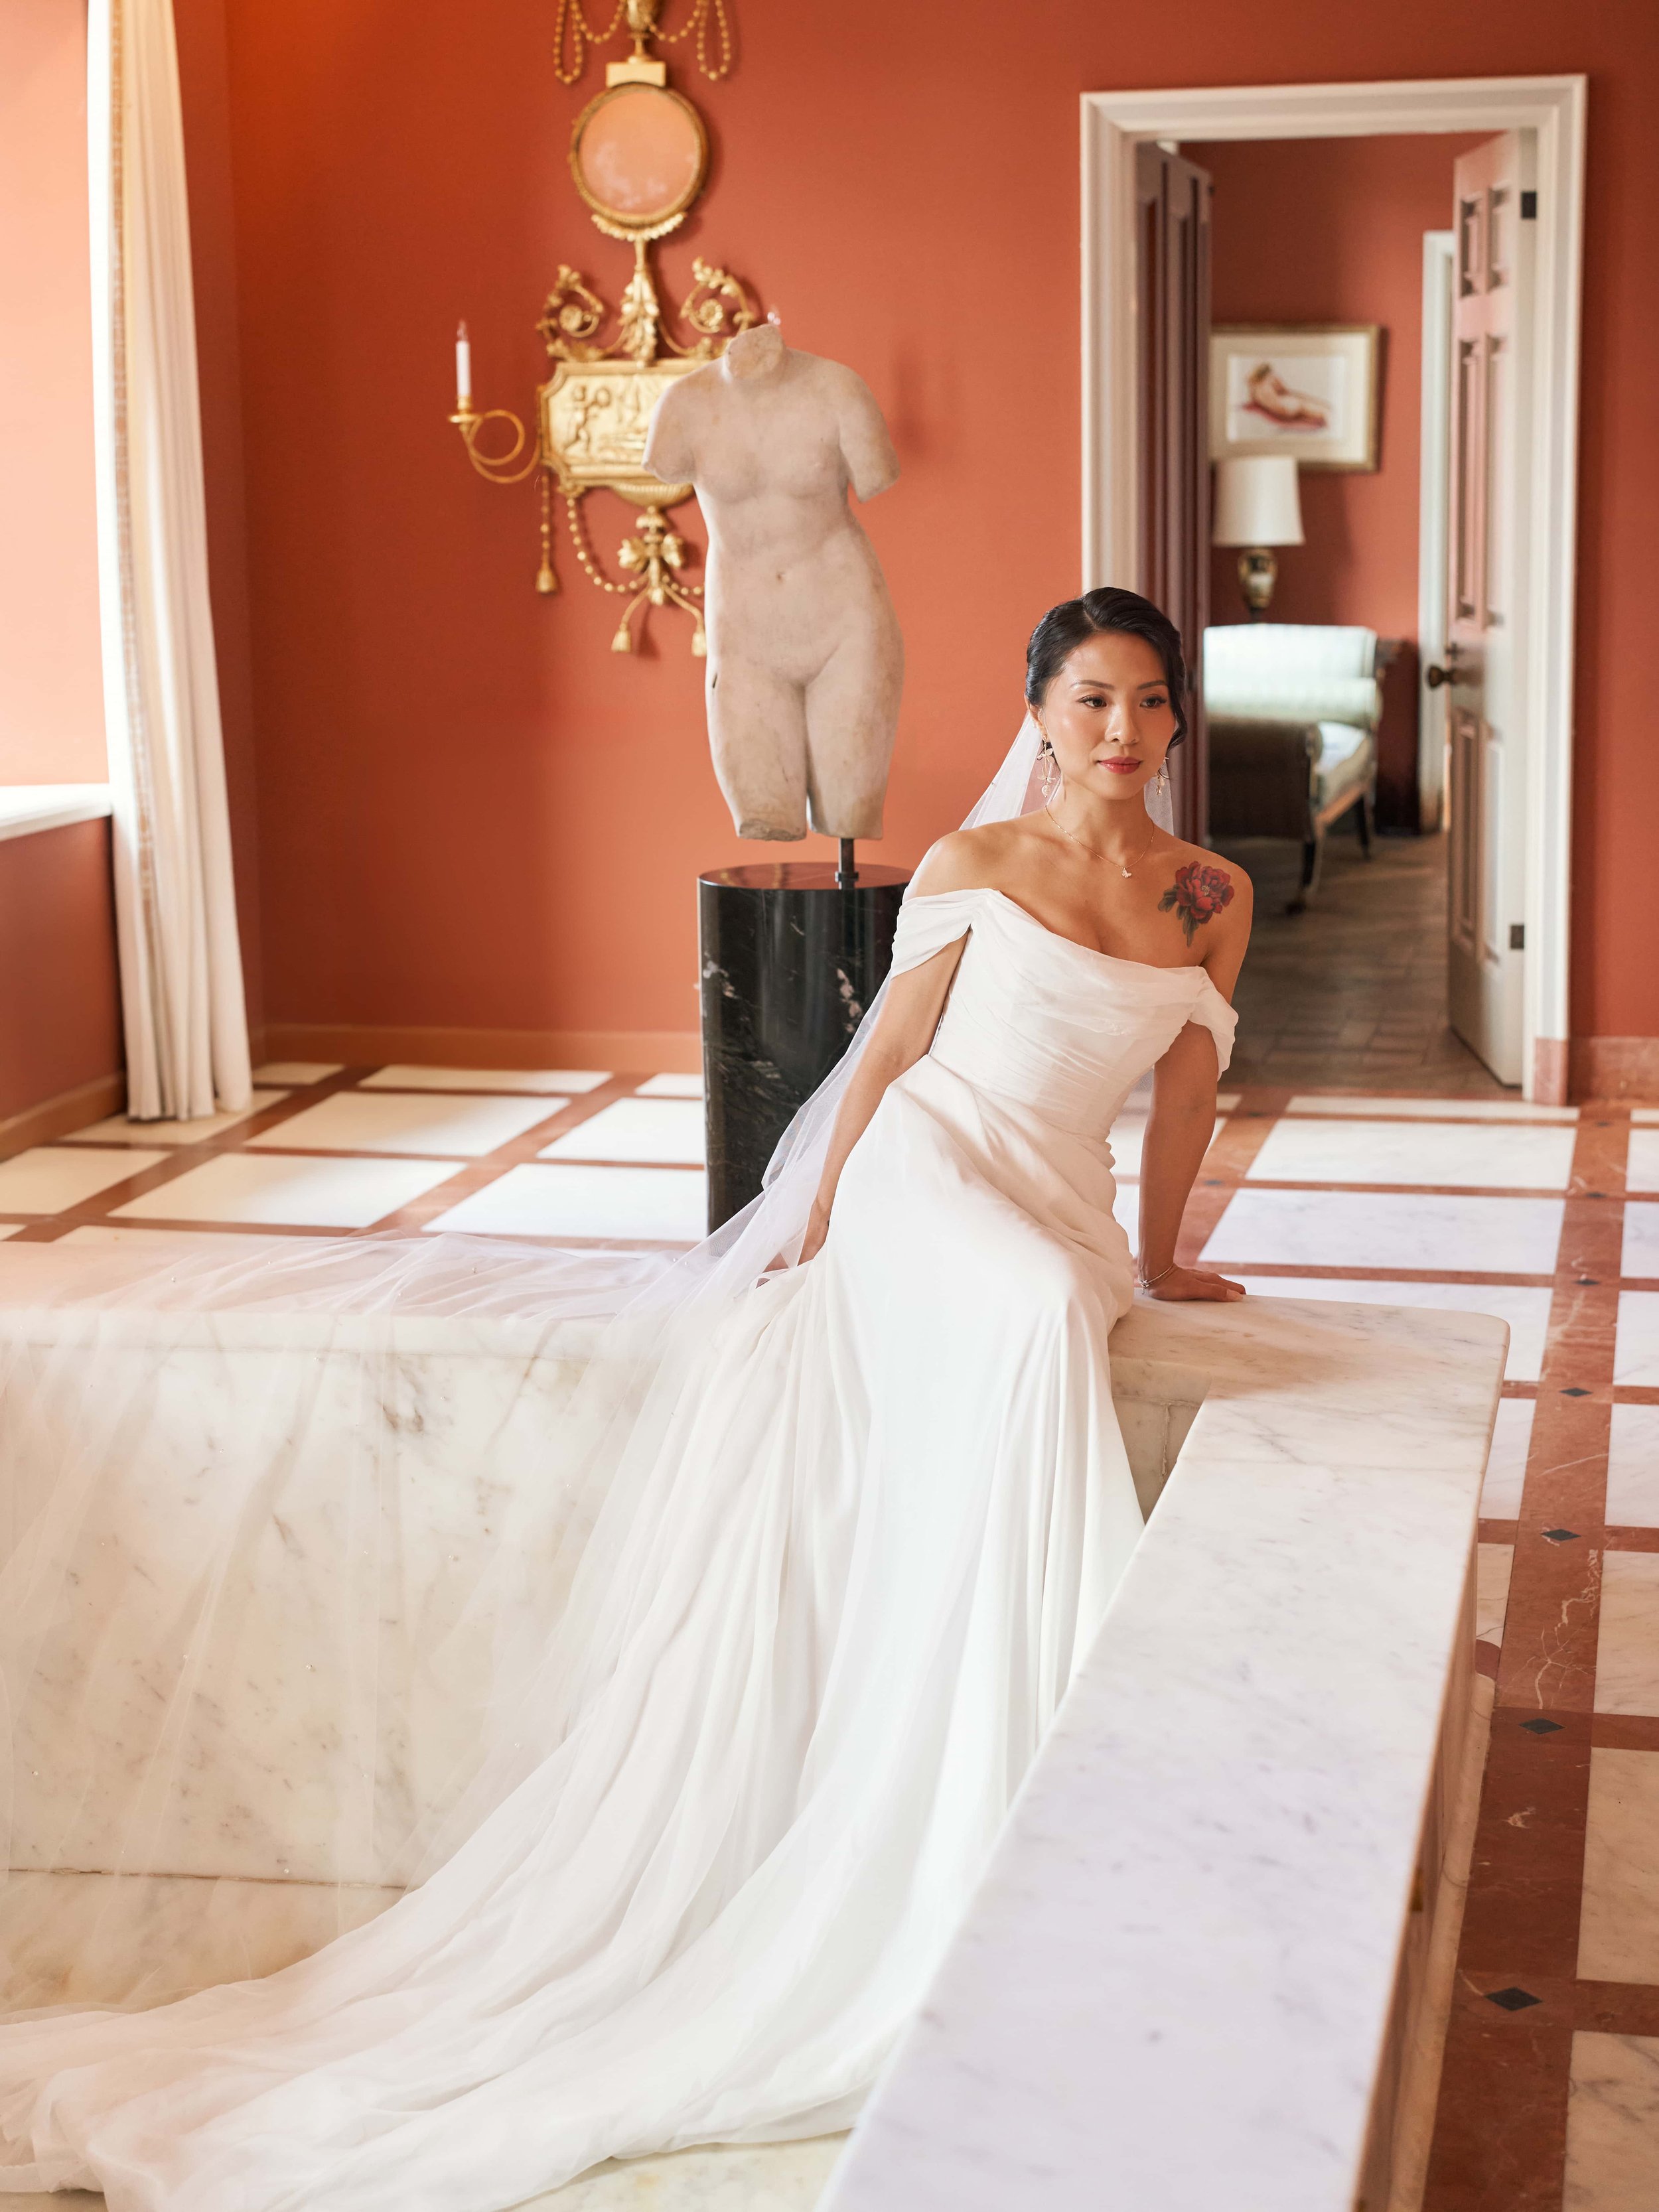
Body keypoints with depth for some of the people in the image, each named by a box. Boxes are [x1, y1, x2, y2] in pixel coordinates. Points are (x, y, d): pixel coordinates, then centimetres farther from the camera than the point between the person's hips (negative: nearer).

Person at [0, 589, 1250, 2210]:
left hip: (1056, 1231, 4)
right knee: (1036, 1314, -37)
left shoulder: (1211, 900, 12)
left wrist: (1157, 1260, 26)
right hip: (920, 1181, -3)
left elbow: (1186, 1088, 19)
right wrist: (815, 1235, 0)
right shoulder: (974, 865, 5)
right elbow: (887, 1053, 6)